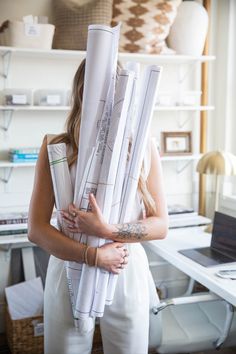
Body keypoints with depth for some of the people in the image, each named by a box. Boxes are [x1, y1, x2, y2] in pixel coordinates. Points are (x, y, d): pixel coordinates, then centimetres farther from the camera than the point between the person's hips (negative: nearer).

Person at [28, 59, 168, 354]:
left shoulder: (144, 149, -3)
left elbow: (161, 225, -3)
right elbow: (36, 229, -7)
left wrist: (106, 230, -18)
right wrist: (93, 256, -19)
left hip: (128, 274, 1)